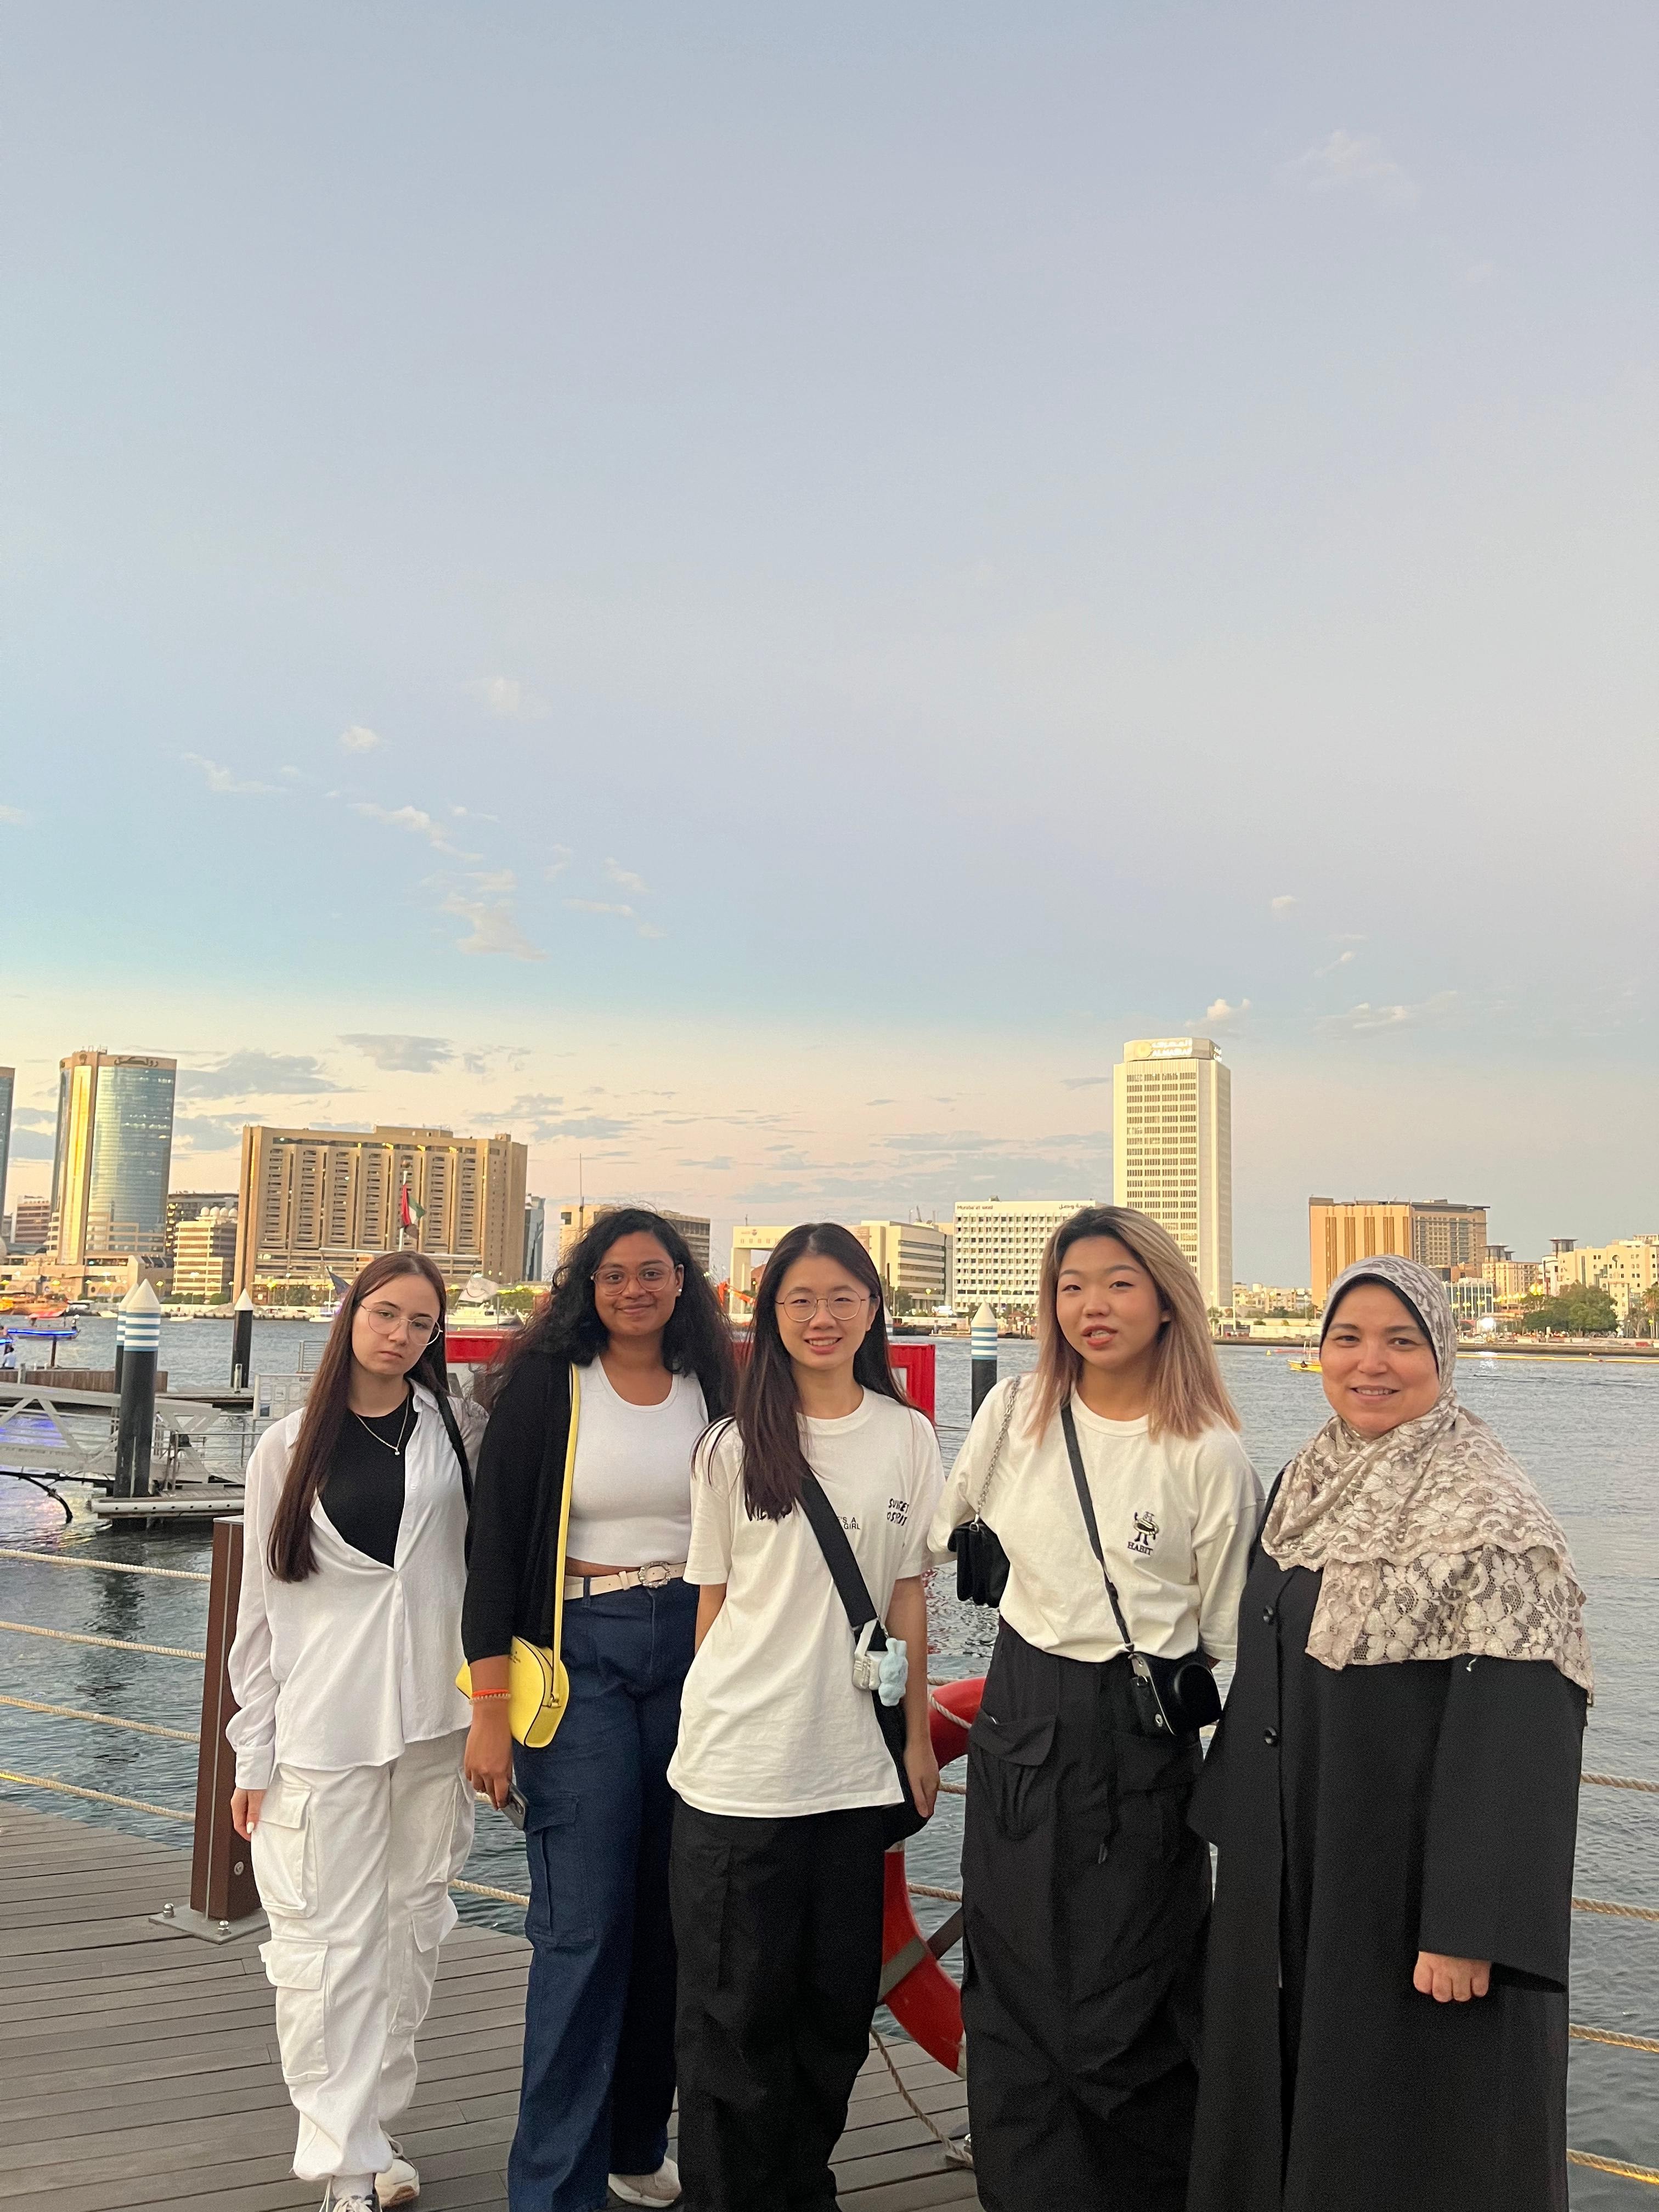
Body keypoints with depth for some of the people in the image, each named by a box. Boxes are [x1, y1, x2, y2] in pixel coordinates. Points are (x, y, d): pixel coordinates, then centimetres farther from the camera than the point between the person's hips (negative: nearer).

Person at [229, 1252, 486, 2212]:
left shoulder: (462, 1430, 5)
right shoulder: (291, 1448, 4)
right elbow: (263, 1603, 5)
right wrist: (254, 1753, 3)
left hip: (437, 1719, 1)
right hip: (323, 1726, -1)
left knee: (413, 1926, 9)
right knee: (327, 1942, -3)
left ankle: (379, 2124, 24)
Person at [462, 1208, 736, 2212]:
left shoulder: (713, 1394, 8)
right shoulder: (546, 1389, -2)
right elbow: (495, 1544, -5)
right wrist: (490, 1709, -9)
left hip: (695, 1657, 4)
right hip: (581, 1657, -4)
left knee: (669, 1912, 9)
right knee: (583, 1923, -6)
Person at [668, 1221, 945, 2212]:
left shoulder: (909, 1437, 3)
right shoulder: (735, 1445, 0)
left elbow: (908, 1595, 7)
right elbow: (715, 1598, 5)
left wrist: (917, 1733, 6)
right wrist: (718, 1712, 4)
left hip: (856, 1760, 2)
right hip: (739, 1762, -2)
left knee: (840, 1993, 11)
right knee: (738, 1999, 4)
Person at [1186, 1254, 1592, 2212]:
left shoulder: (1489, 1514, -17)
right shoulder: (1311, 1488, 5)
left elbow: (1512, 1736, -20)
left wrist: (1470, 1930, -23)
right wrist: (1245, 1834, 17)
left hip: (1412, 1877, -7)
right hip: (1294, 1866, 7)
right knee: (1285, 2095, 18)